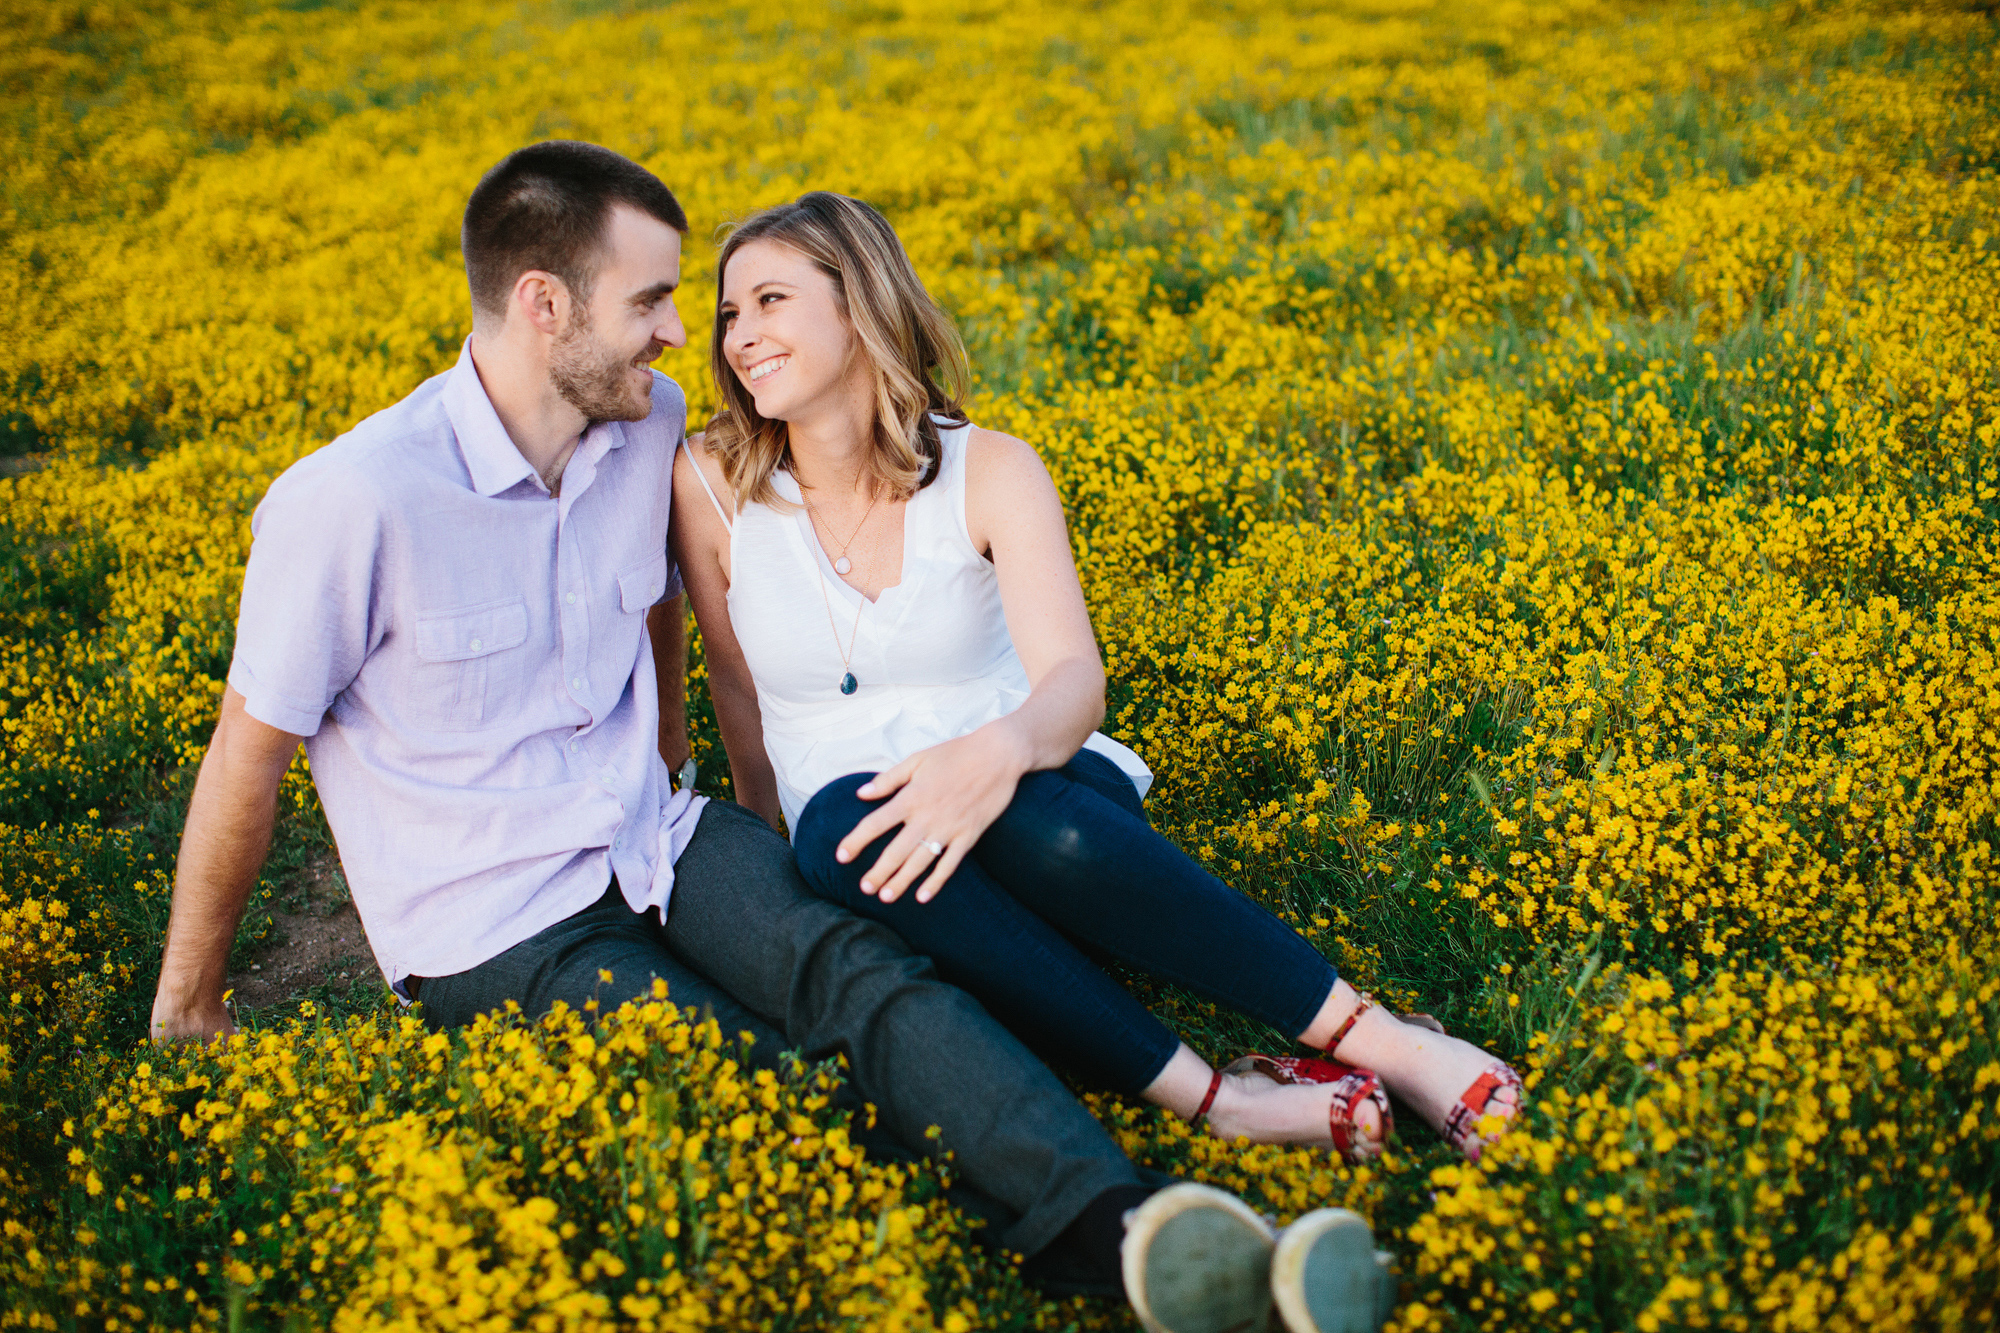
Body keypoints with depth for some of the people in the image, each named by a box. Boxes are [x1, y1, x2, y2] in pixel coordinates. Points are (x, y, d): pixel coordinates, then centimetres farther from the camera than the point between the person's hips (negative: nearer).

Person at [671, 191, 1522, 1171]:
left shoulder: (992, 471, -5)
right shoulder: (711, 486, -1)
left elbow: (1075, 676, -20)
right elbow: (741, 693, 10)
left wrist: (1004, 746, -41)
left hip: (1043, 797, -1)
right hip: (858, 852, 1)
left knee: (1026, 816, -39)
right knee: (843, 825, -37)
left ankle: (1381, 1040, -31)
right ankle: (1213, 1097, -35)